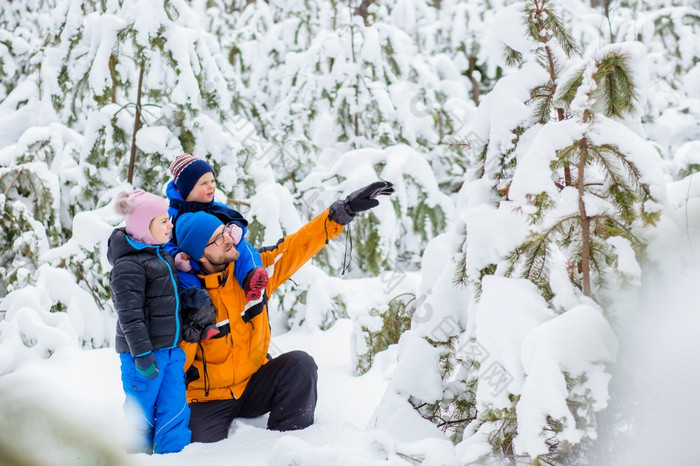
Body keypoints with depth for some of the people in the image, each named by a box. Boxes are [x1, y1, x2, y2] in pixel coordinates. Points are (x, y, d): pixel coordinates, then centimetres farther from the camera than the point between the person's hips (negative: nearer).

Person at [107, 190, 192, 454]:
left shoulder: (162, 255, 13)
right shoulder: (128, 265, -16)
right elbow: (130, 314, -20)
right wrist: (142, 354, -23)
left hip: (171, 349, 8)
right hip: (145, 352, -8)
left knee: (176, 411, 8)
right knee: (141, 412, 2)